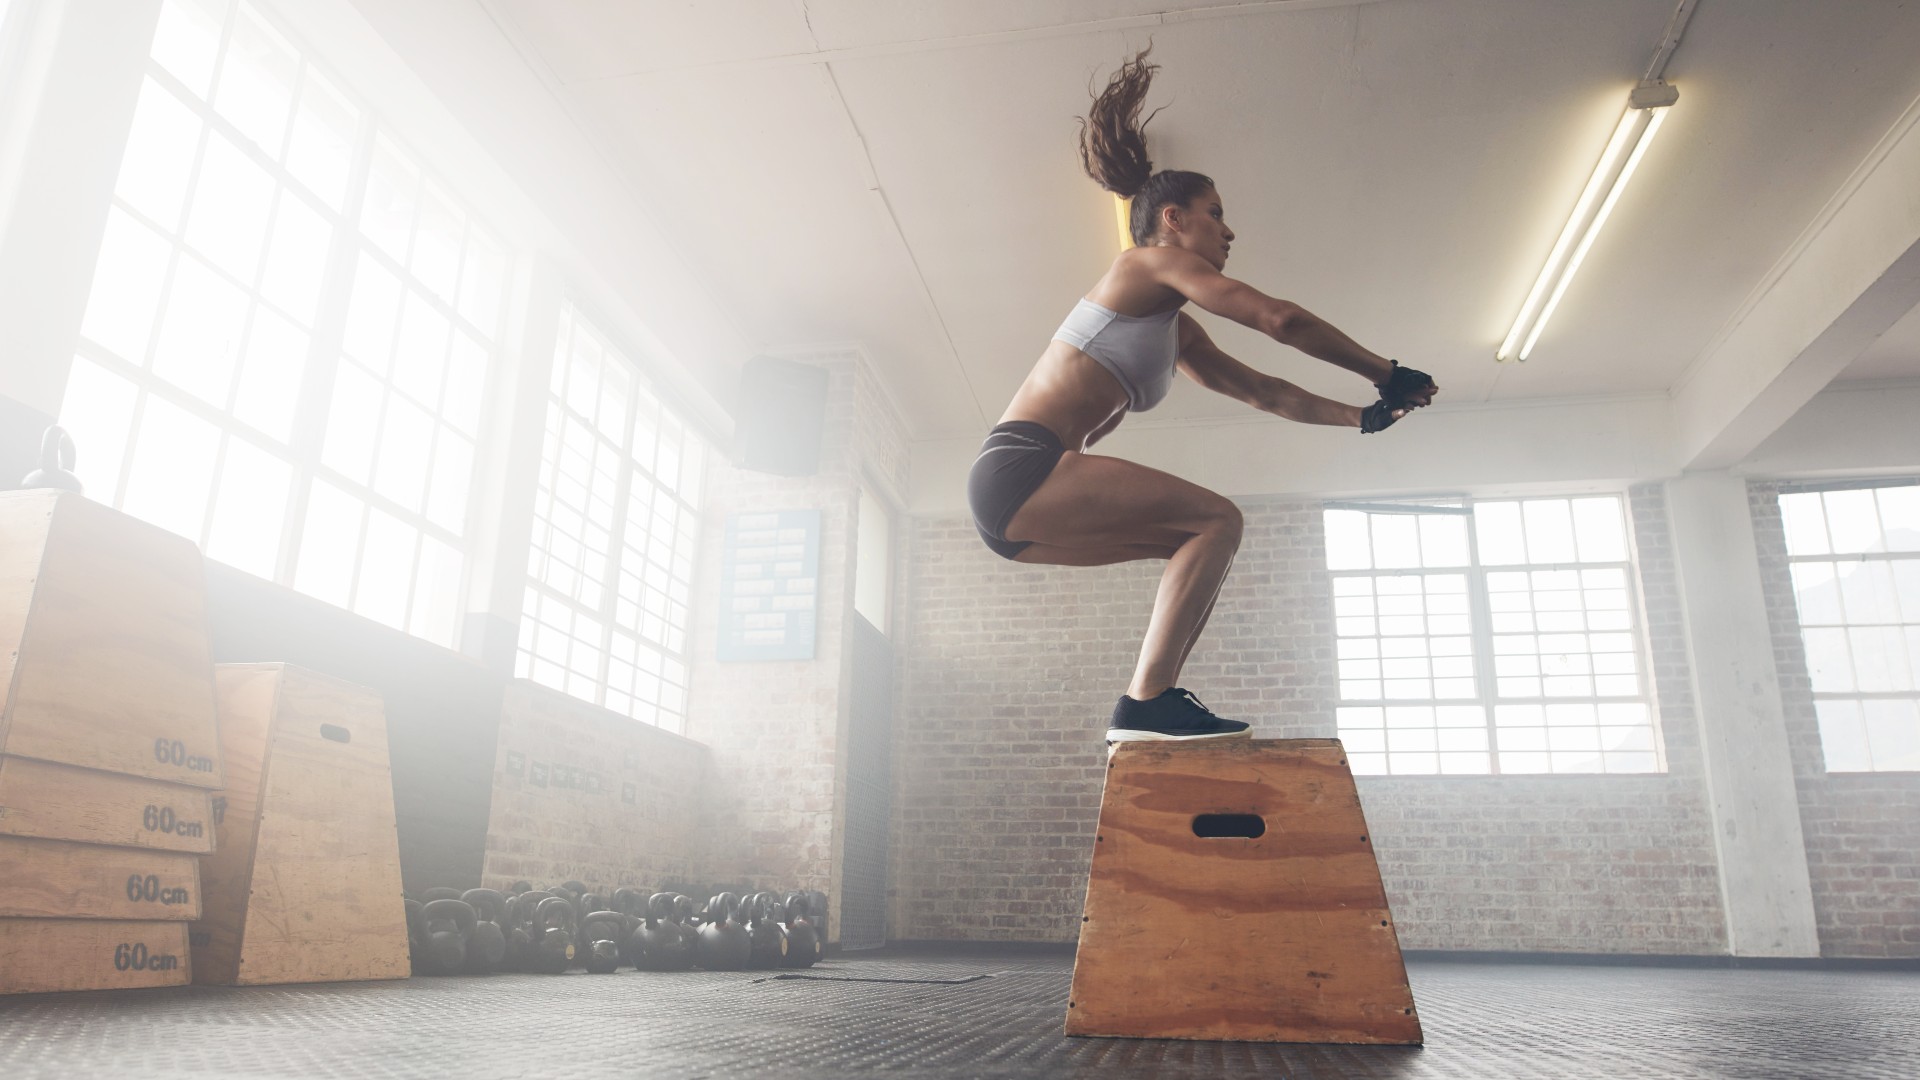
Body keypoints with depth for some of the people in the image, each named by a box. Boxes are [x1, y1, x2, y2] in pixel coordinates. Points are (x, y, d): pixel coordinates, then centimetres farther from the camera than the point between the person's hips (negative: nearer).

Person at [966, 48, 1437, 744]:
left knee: (1202, 543, 11)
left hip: (1018, 504, 9)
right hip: (1018, 469, -9)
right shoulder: (1154, 261, 1)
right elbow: (1281, 320, -5)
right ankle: (1147, 702, -20)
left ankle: (1147, 708, 1)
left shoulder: (1176, 329, 27)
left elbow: (1259, 389, 30)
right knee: (1217, 519, -14)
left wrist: (1360, 418, 25)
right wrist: (1386, 375, 3)